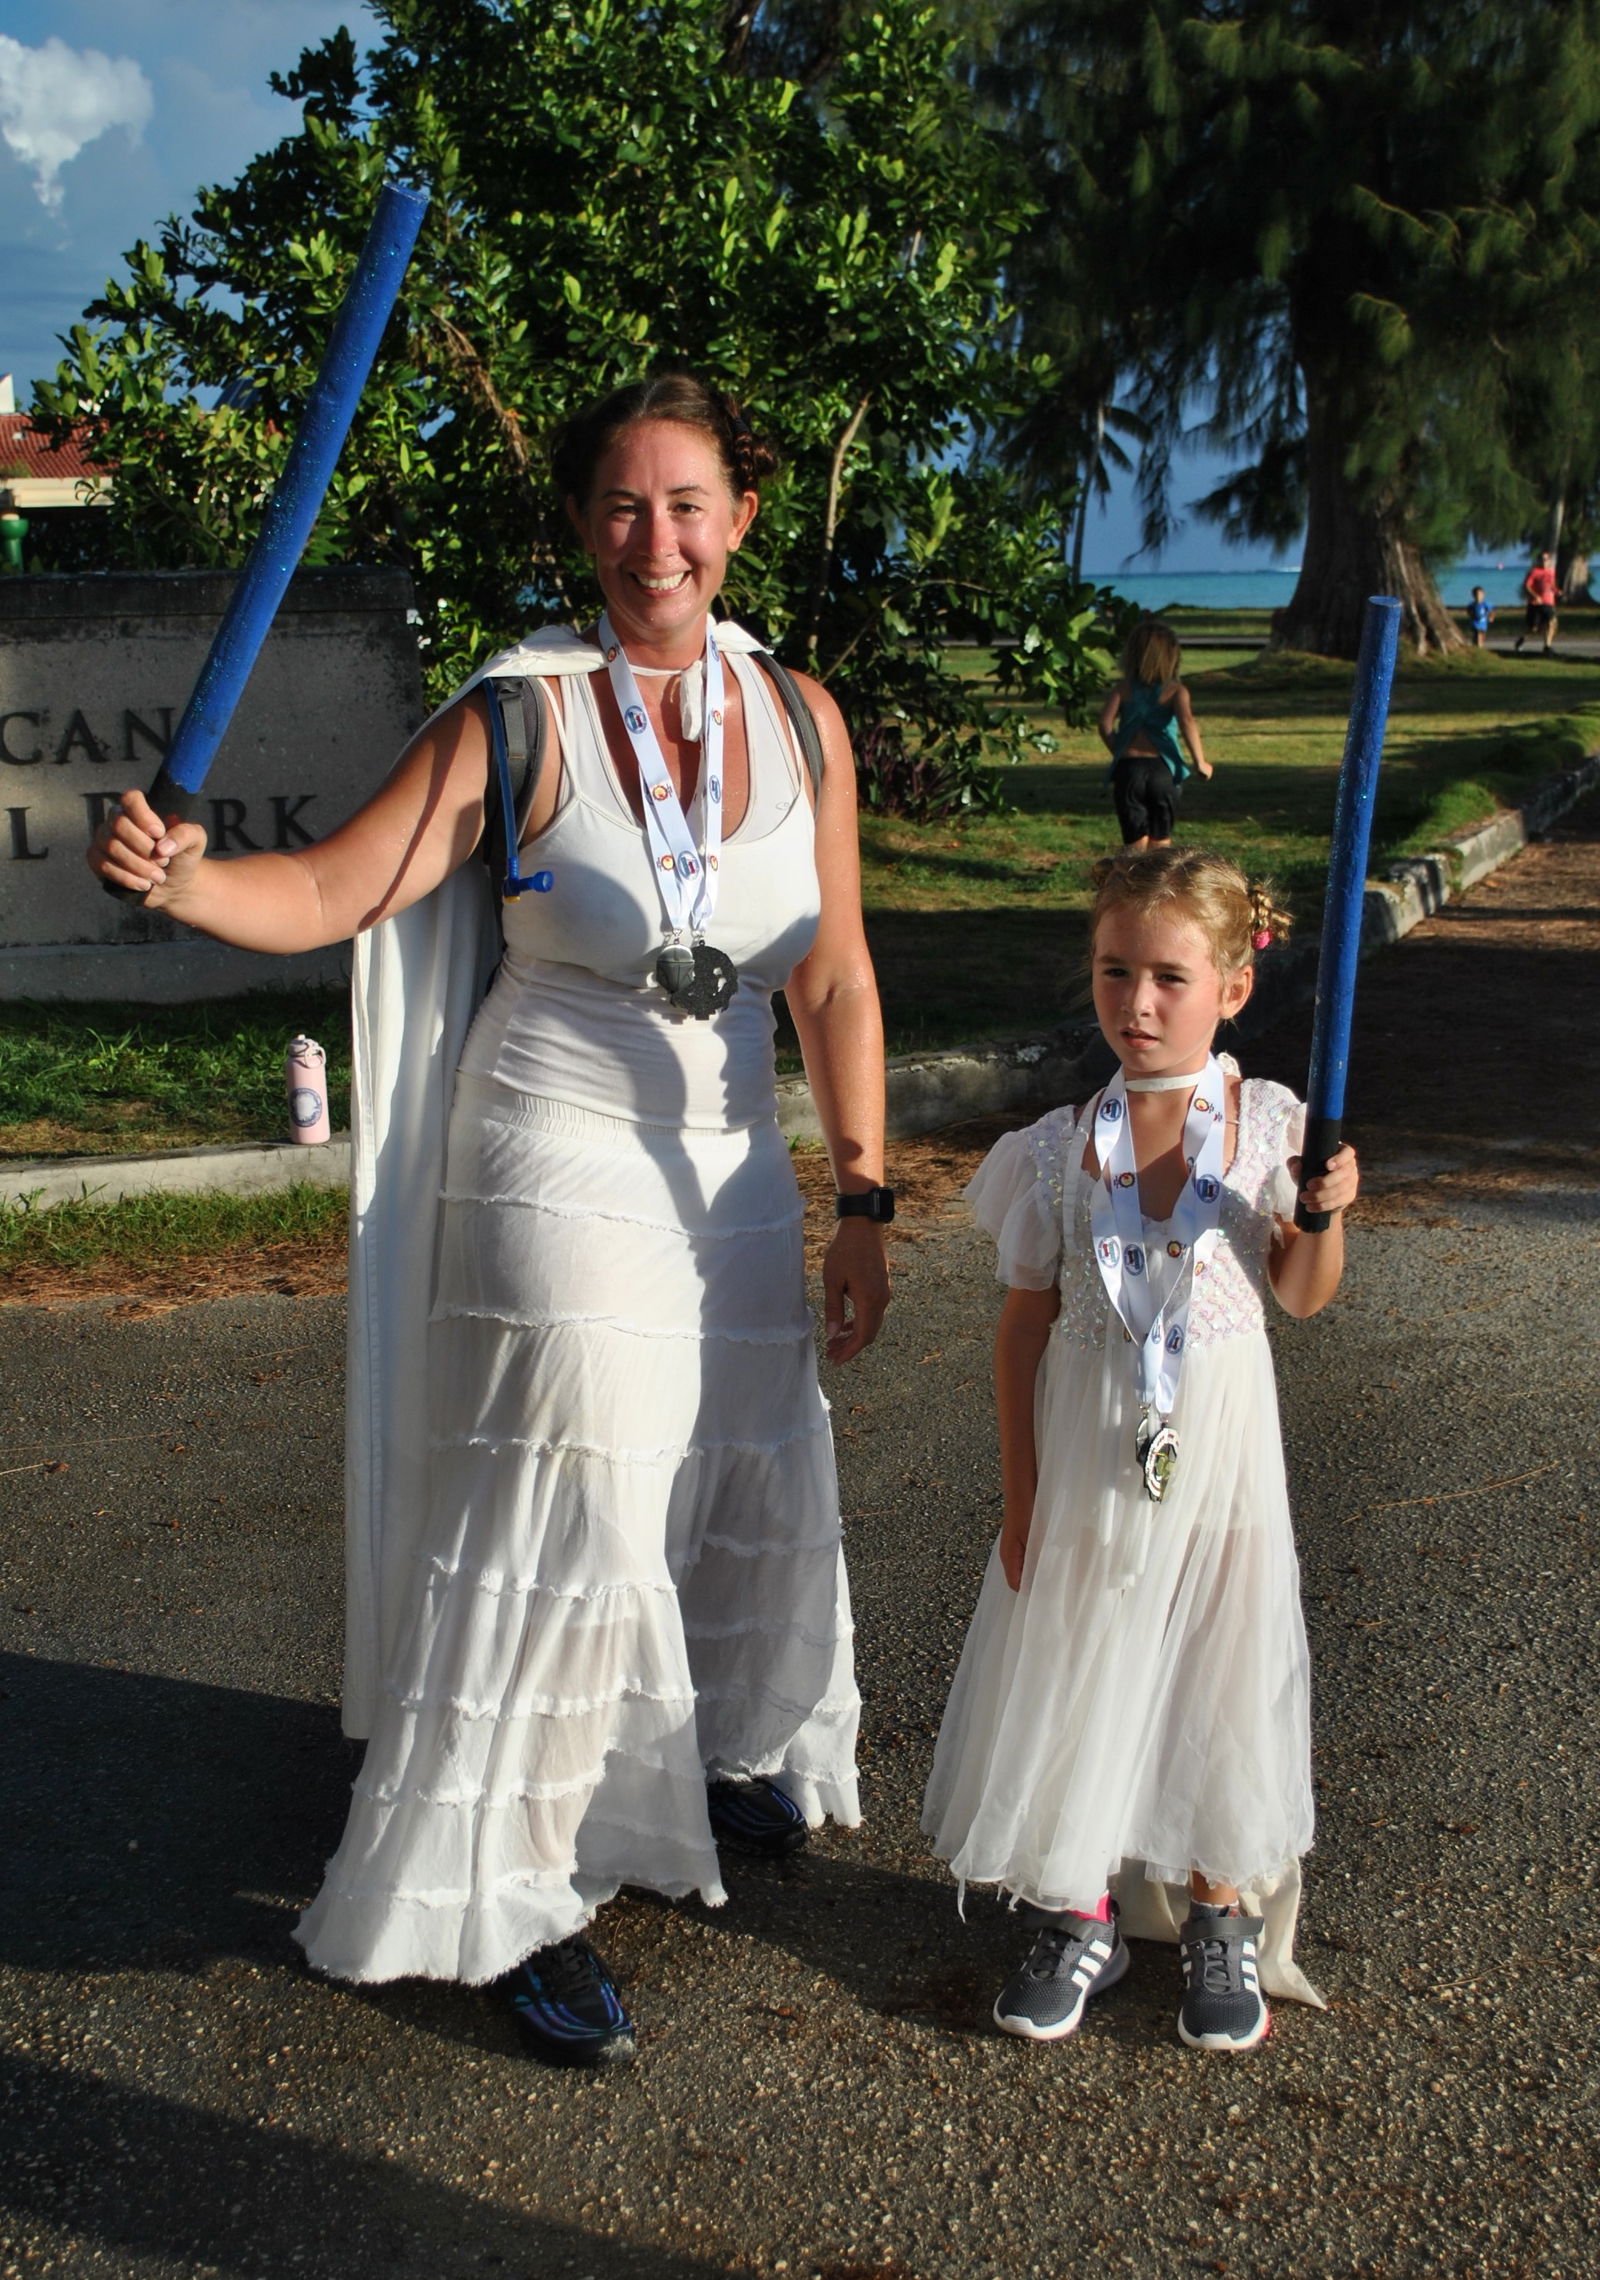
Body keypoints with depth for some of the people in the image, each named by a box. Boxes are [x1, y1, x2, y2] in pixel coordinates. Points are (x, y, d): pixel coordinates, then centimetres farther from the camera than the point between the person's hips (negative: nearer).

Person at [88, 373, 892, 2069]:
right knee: (572, 1520, -3)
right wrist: (178, 875, -37)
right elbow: (330, 892, -16)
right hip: (560, 1165, -5)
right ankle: (525, 1897, 17)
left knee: (753, 1480, 16)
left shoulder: (800, 717, 0)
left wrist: (863, 1202, 2)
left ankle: (722, 1752, 46)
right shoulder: (520, 719, -11)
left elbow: (834, 982, 3)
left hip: (729, 1167, 5)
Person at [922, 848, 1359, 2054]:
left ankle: (1223, 1921, 32)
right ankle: (1079, 1918, 30)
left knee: (1216, 1684, 10)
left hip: (1216, 1454, 0)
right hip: (1088, 1457, 1)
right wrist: (1021, 1493, -1)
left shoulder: (1266, 1123, -6)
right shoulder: (1062, 1148, -7)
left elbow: (1302, 1294, 4)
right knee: (1076, 1676, 10)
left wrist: (1327, 1215, -17)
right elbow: (1024, 1329, -1)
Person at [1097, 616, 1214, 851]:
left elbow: (1105, 722, -6)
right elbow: (1186, 722, -17)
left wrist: (1118, 752, 10)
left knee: (1136, 844, 4)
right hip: (1162, 769, -1)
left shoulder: (1124, 687, 7)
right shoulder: (1175, 690, 1)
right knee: (1161, 842, 14)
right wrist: (1200, 761, -8)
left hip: (1127, 769, 1)